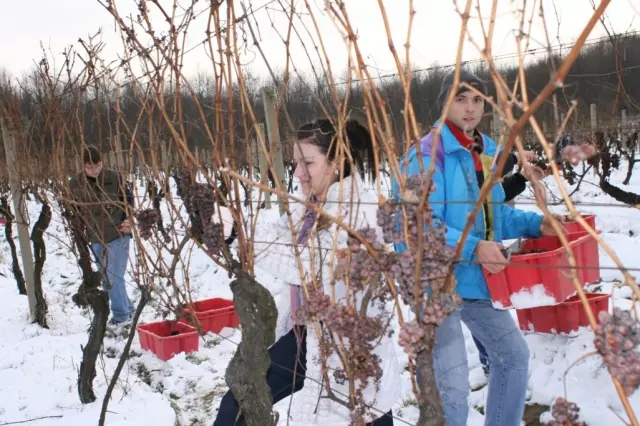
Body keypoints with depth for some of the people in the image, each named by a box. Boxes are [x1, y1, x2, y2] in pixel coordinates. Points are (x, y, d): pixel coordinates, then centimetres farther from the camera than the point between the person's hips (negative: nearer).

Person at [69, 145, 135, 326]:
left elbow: (129, 199, 3)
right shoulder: (75, 184, -5)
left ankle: (121, 314, 8)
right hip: (95, 238, 4)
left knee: (114, 277, -8)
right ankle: (127, 309, 30)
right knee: (106, 278, 13)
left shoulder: (114, 177, -10)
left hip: (118, 235, -4)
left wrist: (128, 220, -9)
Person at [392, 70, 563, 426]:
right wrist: (474, 248, -32)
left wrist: (535, 224, 4)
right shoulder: (428, 154, -18)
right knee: (454, 385, -9)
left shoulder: (487, 152, 10)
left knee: (515, 355, 23)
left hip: (478, 280, 9)